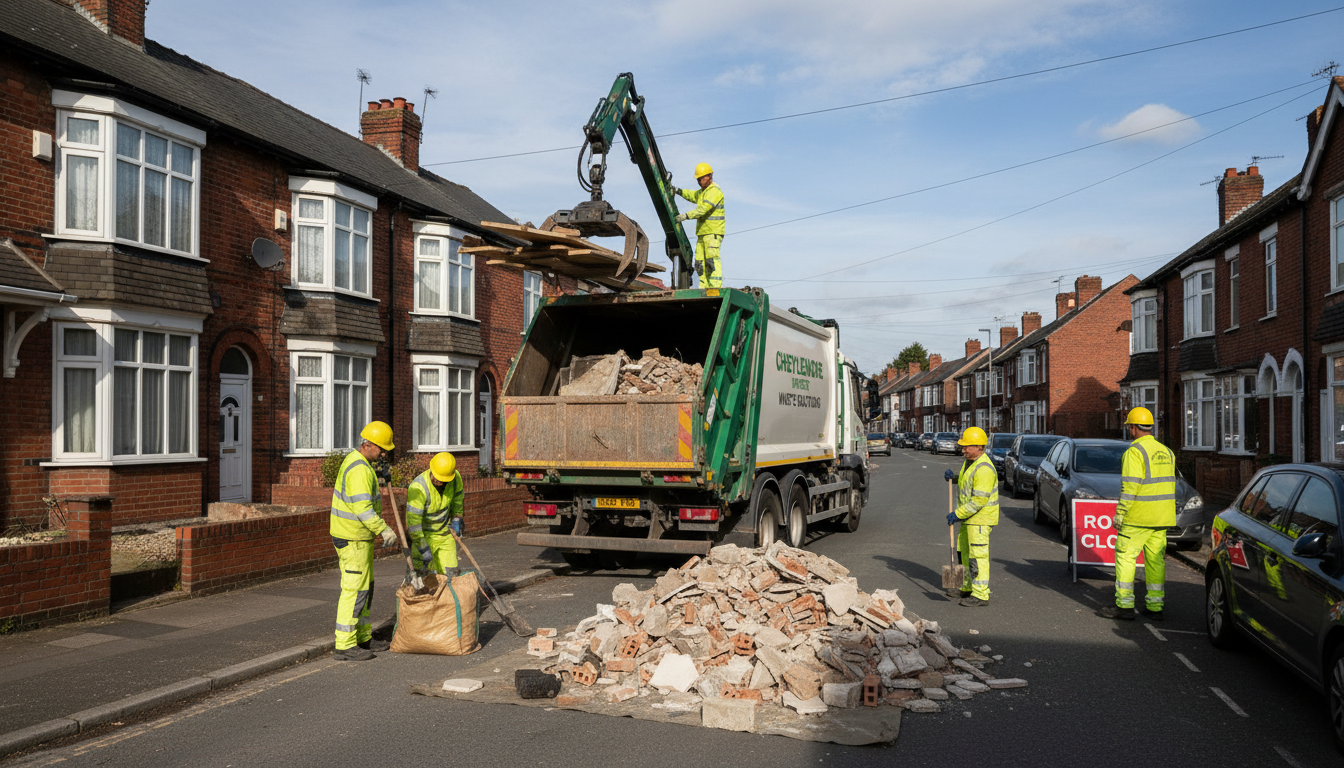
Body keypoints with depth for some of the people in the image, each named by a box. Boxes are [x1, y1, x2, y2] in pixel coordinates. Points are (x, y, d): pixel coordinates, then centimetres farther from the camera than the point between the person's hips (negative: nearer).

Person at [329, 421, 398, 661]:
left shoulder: (355, 460, 12)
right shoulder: (360, 470, -22)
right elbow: (363, 510, -28)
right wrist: (385, 530, -25)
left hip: (358, 537, 11)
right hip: (353, 539, -11)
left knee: (365, 587, 16)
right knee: (354, 590, -7)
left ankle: (363, 638, 25)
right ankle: (344, 646, -2)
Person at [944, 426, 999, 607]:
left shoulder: (984, 469, -23)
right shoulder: (970, 461, 8)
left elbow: (979, 501, -26)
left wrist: (957, 514, -22)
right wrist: (953, 477, 6)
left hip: (980, 518, -10)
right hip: (969, 517, 10)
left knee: (978, 556, -8)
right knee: (965, 553, 19)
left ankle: (980, 594, -4)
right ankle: (967, 588, 31)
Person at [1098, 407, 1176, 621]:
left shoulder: (1135, 451, -12)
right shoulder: (1166, 451, 14)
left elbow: (1130, 485, -18)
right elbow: (1169, 483, 17)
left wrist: (1120, 513, -15)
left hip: (1138, 516, -8)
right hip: (1162, 518, 8)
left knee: (1125, 556, -1)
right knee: (1155, 559, 10)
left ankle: (1124, 605, -1)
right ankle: (1155, 606, 12)